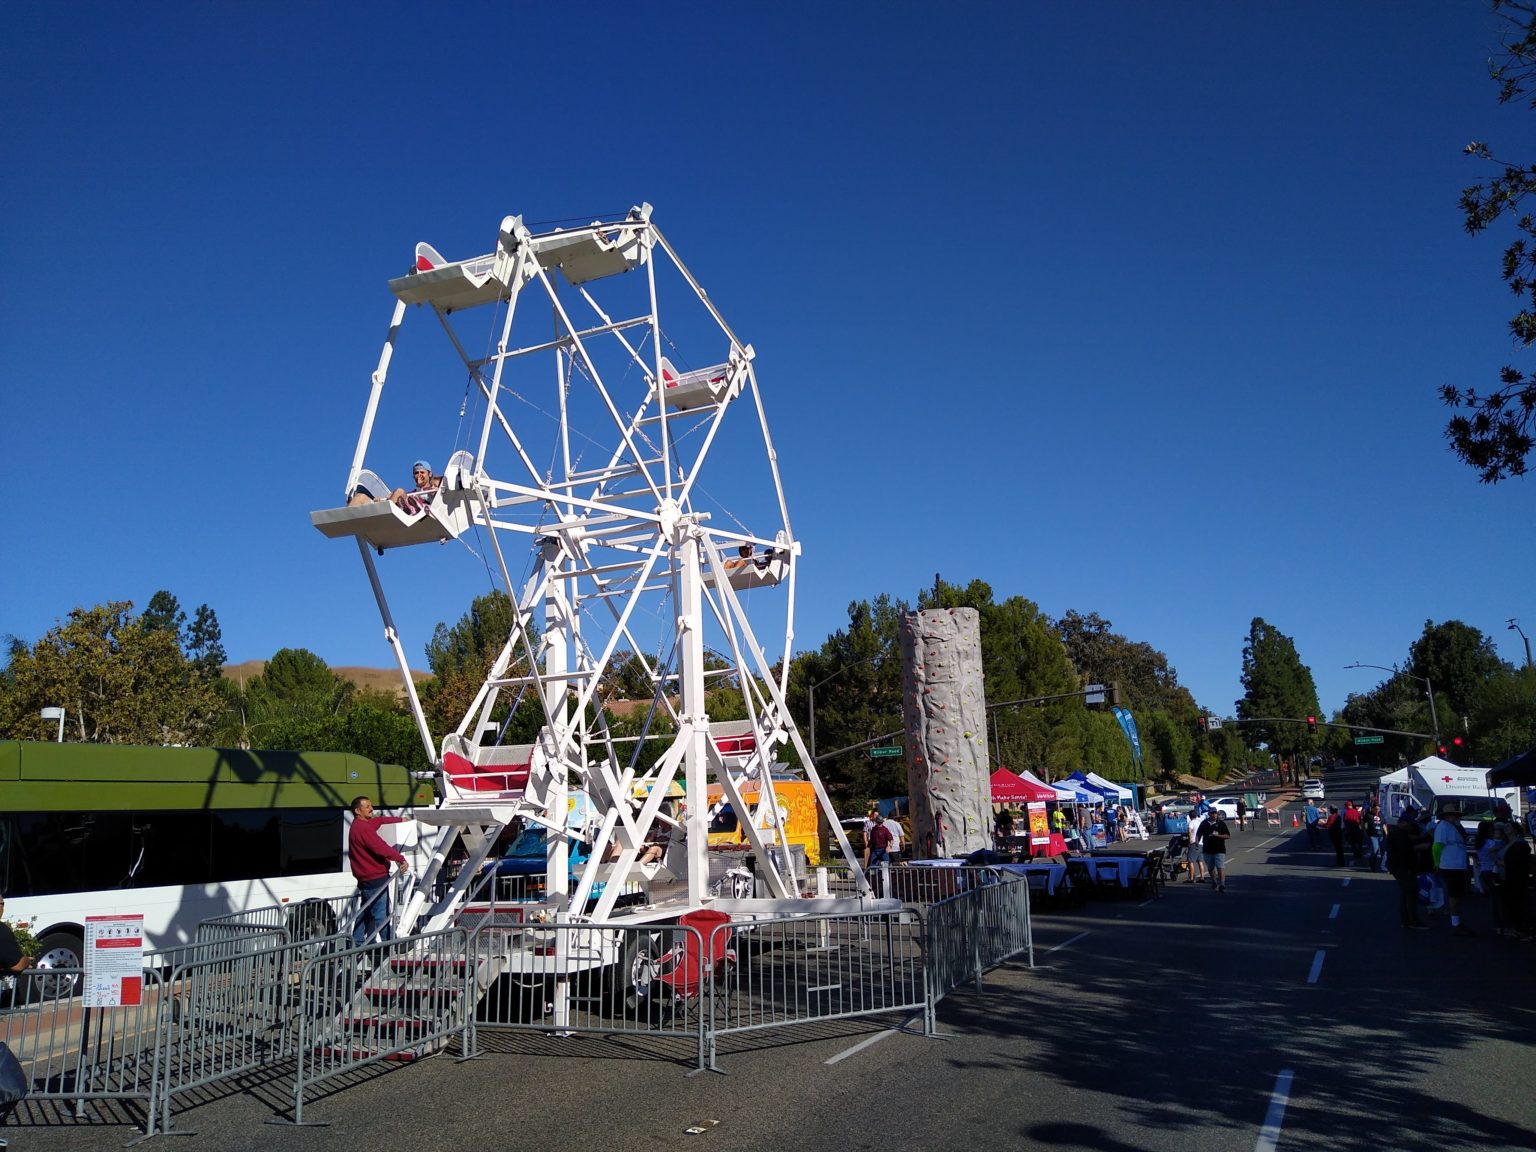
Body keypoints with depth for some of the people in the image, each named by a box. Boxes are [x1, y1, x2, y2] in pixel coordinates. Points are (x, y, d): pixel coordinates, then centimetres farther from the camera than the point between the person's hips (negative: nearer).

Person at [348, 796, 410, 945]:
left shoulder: (362, 825, 13)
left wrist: (400, 819, 38)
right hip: (375, 879, -11)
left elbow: (380, 820, 29)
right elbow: (381, 848, -26)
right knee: (382, 915, -7)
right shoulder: (362, 829, -20)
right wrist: (401, 859, -25)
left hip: (365, 879, 11)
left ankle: (357, 943, 26)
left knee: (366, 913, 19)